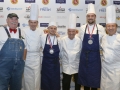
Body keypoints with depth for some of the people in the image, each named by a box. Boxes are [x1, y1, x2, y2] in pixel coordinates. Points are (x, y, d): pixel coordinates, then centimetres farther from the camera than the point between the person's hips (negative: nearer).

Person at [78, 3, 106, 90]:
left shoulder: (100, 28, -4)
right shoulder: (82, 28, 1)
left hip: (95, 57, -1)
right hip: (84, 56, 2)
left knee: (95, 78, 9)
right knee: (85, 76, 13)